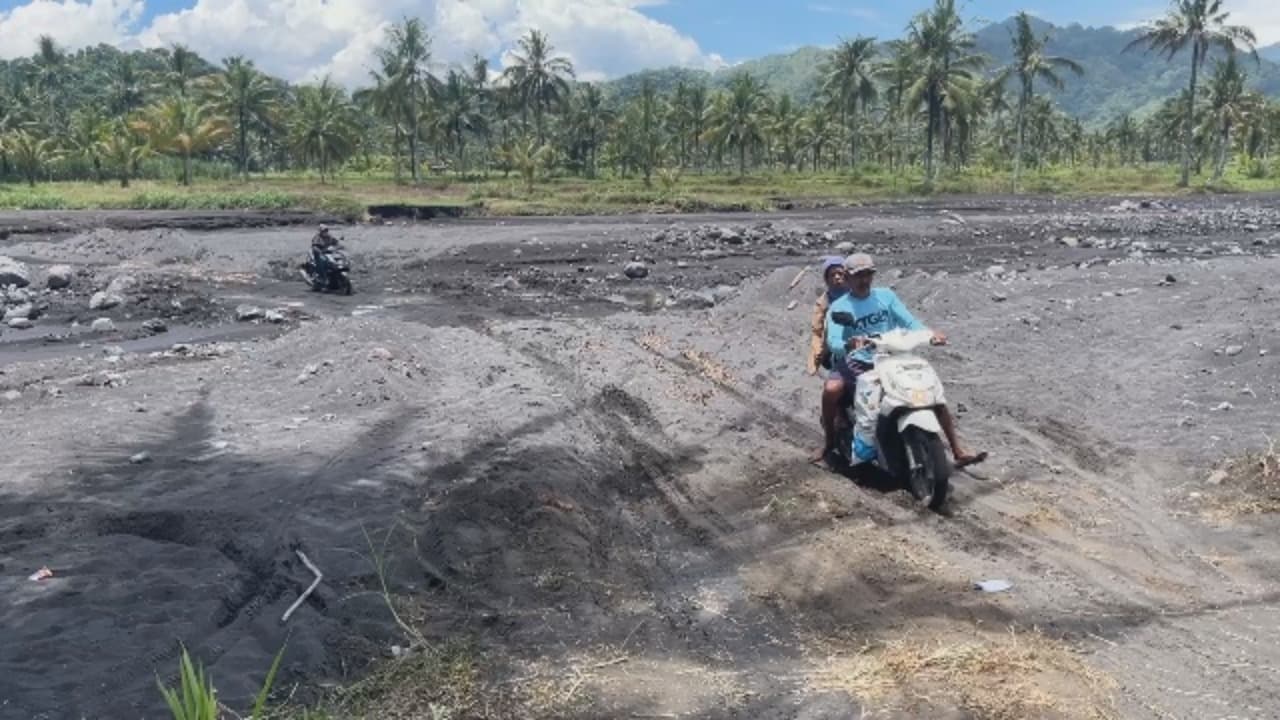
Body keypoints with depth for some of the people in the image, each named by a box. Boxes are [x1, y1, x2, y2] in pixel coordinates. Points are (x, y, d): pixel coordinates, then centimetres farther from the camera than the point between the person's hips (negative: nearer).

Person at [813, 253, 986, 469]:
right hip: (856, 365, -3)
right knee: (831, 389, -32)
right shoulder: (838, 307, -2)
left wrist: (930, 333, -23)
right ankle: (829, 444, -8)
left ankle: (959, 452, -1)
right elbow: (833, 341, -18)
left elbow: (909, 321, -2)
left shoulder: (885, 295, 8)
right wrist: (848, 345, -41)